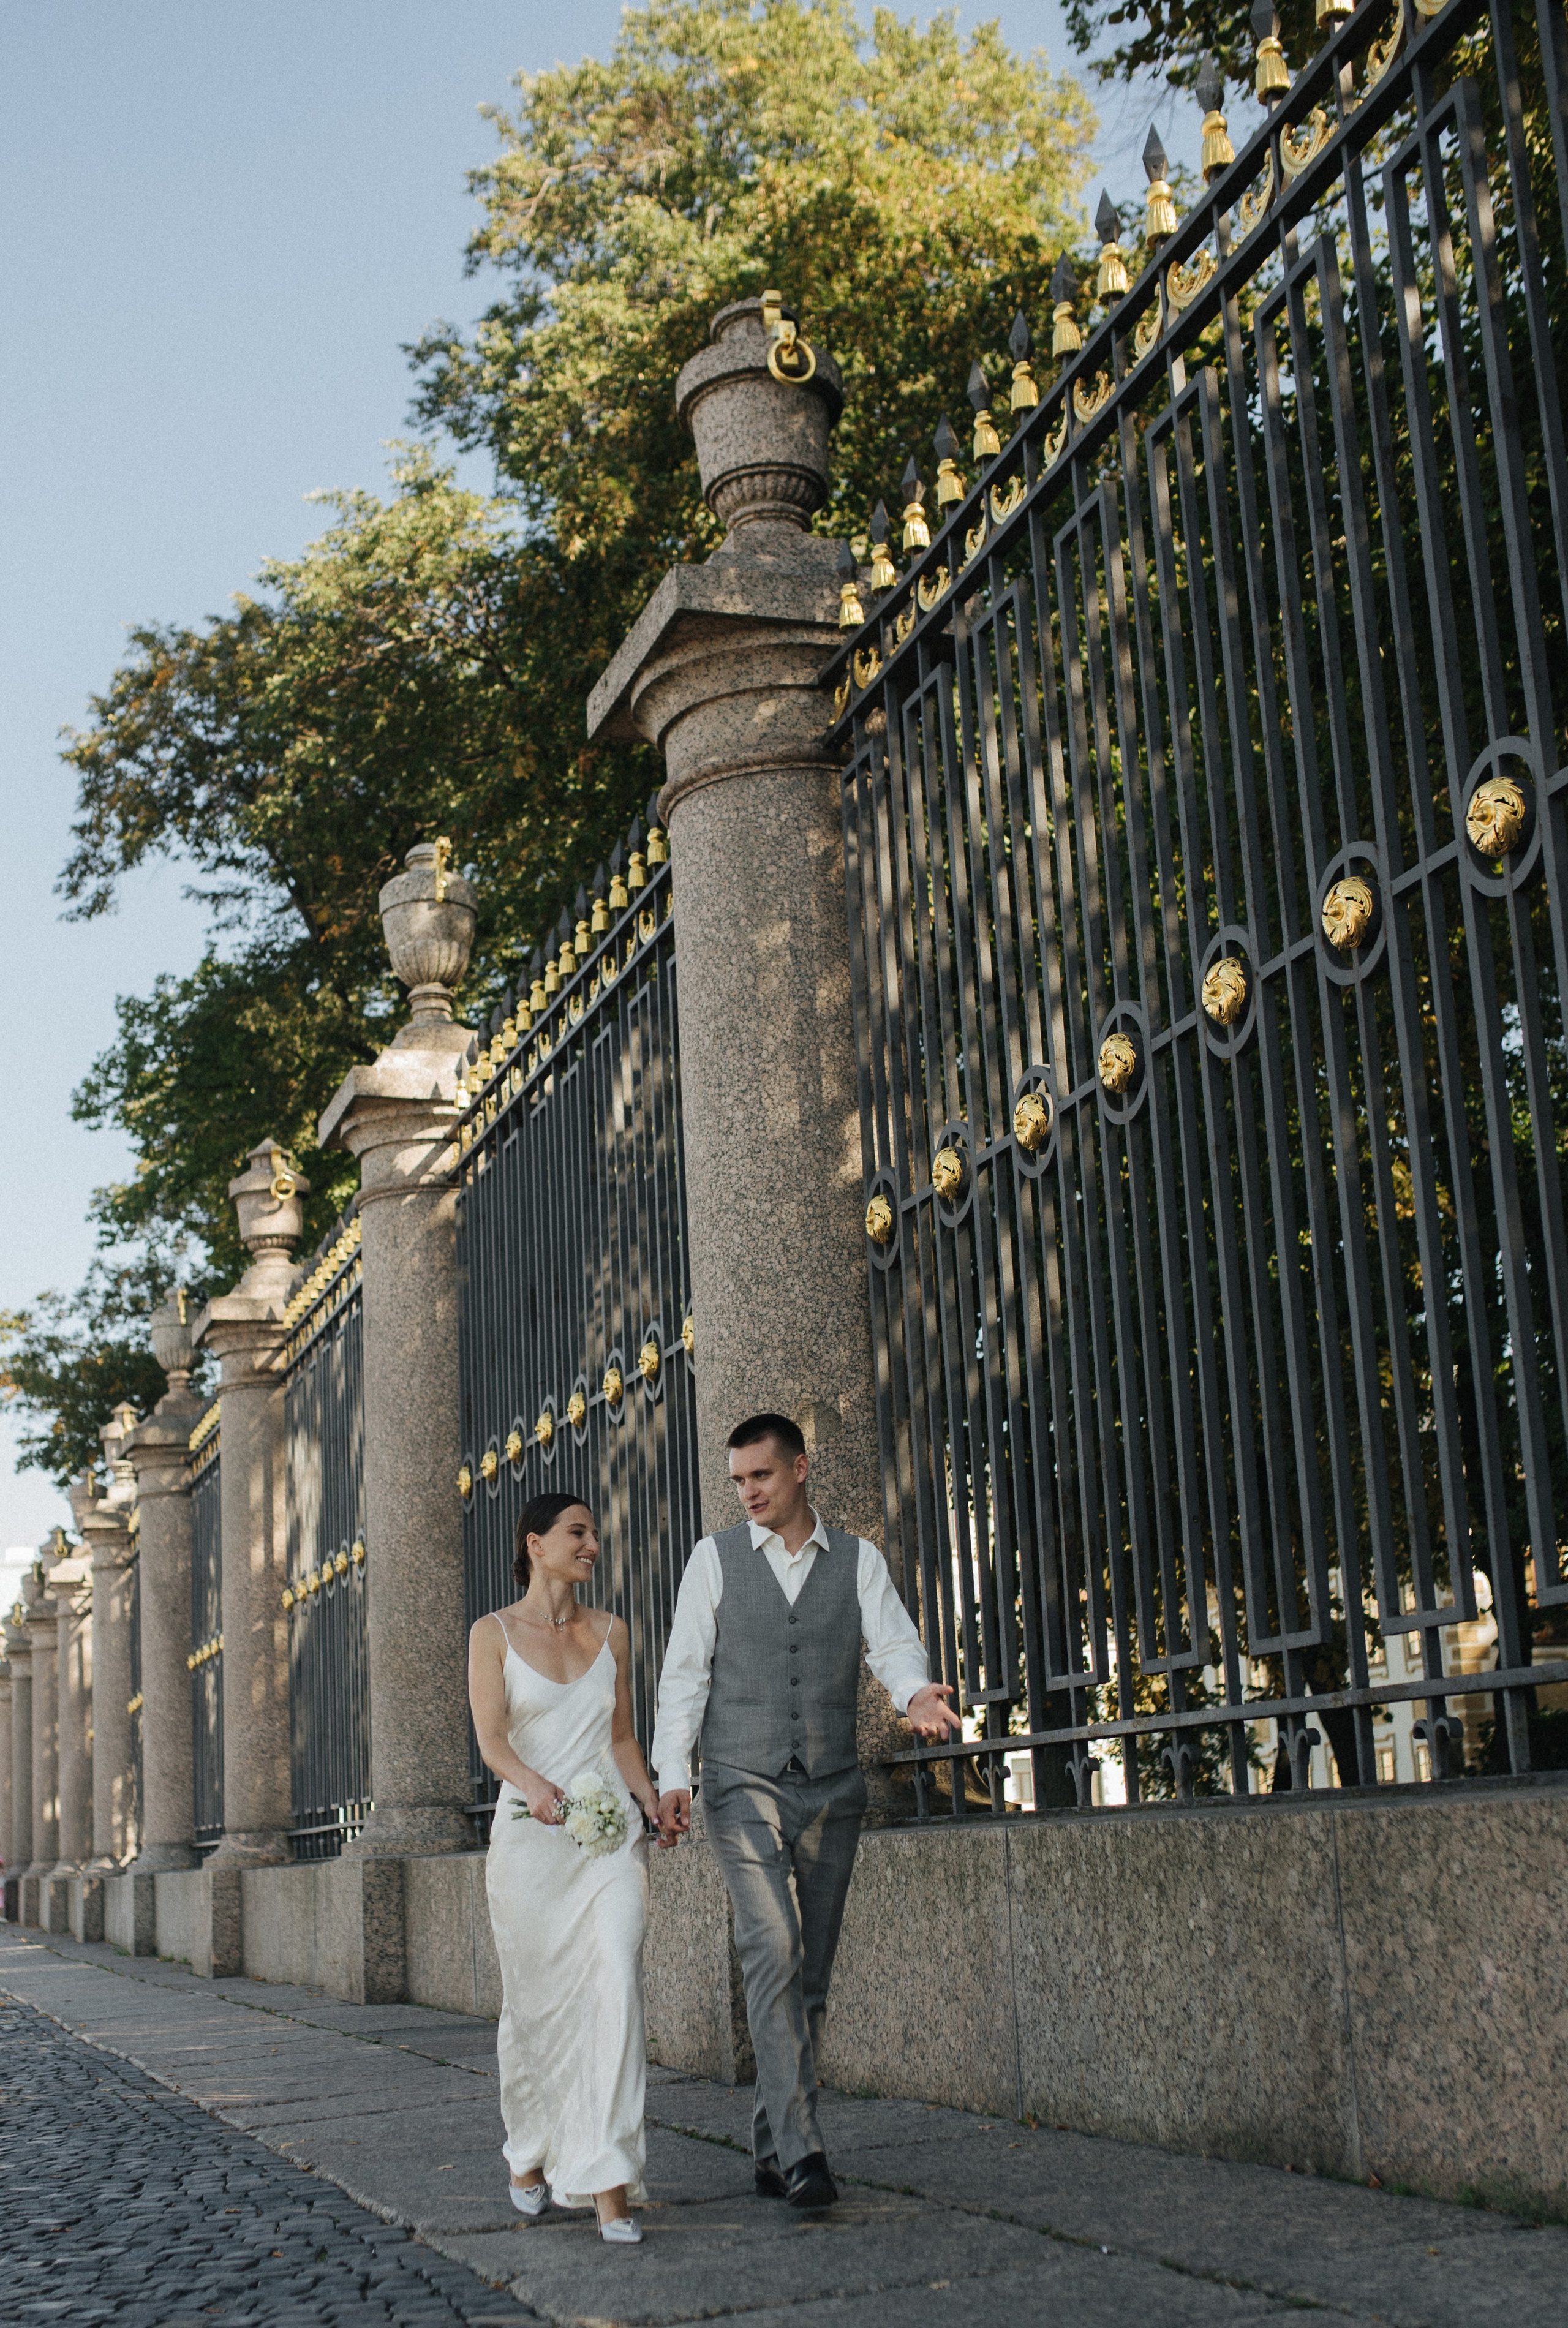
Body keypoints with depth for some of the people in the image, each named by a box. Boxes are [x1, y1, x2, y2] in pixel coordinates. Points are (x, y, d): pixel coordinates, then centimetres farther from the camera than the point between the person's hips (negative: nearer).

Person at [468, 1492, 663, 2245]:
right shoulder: (494, 1634, 3)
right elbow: (491, 1737, -9)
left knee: (616, 1989, -14)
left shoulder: (611, 1632, 13)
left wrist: (652, 1801, 2)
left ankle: (608, 2183, -14)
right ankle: (531, 2156, 30)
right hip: (531, 1836, -2)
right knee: (536, 2004, 6)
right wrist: (533, 1784, -28)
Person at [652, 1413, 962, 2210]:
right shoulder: (715, 1558, 5)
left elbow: (894, 1644, -5)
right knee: (772, 1950, -17)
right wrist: (671, 1776, -7)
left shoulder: (859, 1561, 7)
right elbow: (684, 1672, 3)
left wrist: (918, 1695, -28)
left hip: (831, 1791, 3)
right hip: (744, 1787, -2)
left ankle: (771, 2148, 17)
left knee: (810, 1973, 6)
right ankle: (801, 2149, -19)